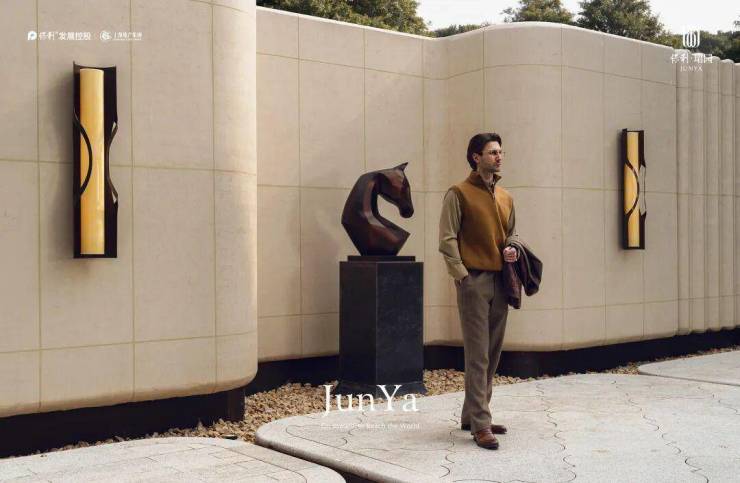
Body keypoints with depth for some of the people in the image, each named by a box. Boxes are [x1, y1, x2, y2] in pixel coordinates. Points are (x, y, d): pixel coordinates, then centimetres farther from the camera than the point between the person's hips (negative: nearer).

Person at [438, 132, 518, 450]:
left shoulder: (505, 197, 16)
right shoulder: (459, 193, -4)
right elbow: (447, 240, -8)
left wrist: (512, 250, 4)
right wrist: (462, 275, -16)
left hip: (500, 281, 7)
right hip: (474, 281, -7)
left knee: (493, 354, 11)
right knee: (478, 355, -7)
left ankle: (472, 414, 24)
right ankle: (480, 425, -4)